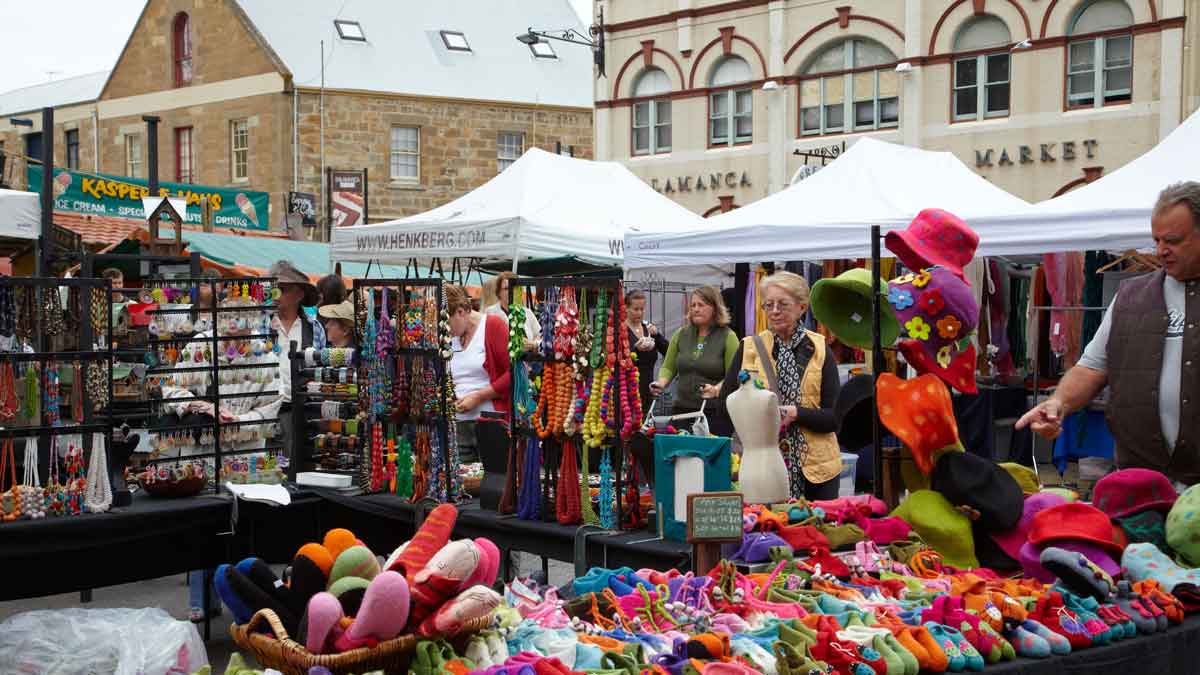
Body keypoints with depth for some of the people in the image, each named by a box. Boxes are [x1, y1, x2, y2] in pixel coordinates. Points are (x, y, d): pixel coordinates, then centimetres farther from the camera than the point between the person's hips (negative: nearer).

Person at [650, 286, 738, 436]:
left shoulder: (728, 337, -1)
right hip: (682, 410, 4)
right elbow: (668, 367, 16)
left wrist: (716, 390, -24)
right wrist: (661, 383, -4)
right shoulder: (681, 334, 12)